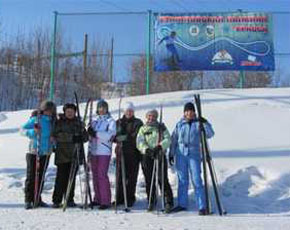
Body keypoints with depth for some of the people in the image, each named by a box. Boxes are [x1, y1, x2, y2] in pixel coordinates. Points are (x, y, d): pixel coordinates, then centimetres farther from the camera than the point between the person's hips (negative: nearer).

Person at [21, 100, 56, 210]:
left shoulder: (52, 121, 9)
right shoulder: (35, 119, -5)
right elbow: (23, 129, -6)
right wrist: (33, 131, -24)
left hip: (46, 153, 5)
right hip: (33, 152, -4)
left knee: (41, 177, 9)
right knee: (31, 176, -2)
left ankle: (37, 199, 18)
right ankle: (28, 200, 5)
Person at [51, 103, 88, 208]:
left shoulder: (79, 123, 14)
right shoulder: (59, 122, 5)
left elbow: (85, 136, 11)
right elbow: (56, 136, -9)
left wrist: (80, 138, -12)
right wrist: (72, 137, -18)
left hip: (75, 154, 3)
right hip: (62, 154, -3)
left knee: (72, 178, 5)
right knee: (61, 178, -7)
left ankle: (69, 199, 15)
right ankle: (56, 200, 0)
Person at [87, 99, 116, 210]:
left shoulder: (111, 121, 0)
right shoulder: (94, 120, 16)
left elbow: (110, 135, -15)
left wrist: (96, 133, -19)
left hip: (104, 152, -6)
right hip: (93, 152, 6)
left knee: (102, 175, -10)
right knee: (95, 175, 8)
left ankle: (105, 201, -6)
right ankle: (97, 199, 17)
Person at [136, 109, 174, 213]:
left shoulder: (162, 127, 12)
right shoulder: (142, 129, 14)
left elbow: (167, 140, -2)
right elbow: (139, 143, 1)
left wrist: (159, 147, -20)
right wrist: (147, 149, -18)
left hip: (160, 156, -2)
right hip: (147, 157, 2)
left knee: (163, 179, -9)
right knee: (149, 181, 4)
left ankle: (168, 203, -3)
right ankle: (151, 202, 16)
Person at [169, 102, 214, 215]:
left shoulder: (198, 123, 2)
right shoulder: (179, 124, 9)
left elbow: (210, 134, -8)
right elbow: (173, 139, 13)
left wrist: (205, 123, -21)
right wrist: (171, 154, 10)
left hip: (194, 155, -3)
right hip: (180, 155, 3)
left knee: (197, 181, -6)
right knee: (182, 180, 10)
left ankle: (202, 207, -3)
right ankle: (182, 204, 21)